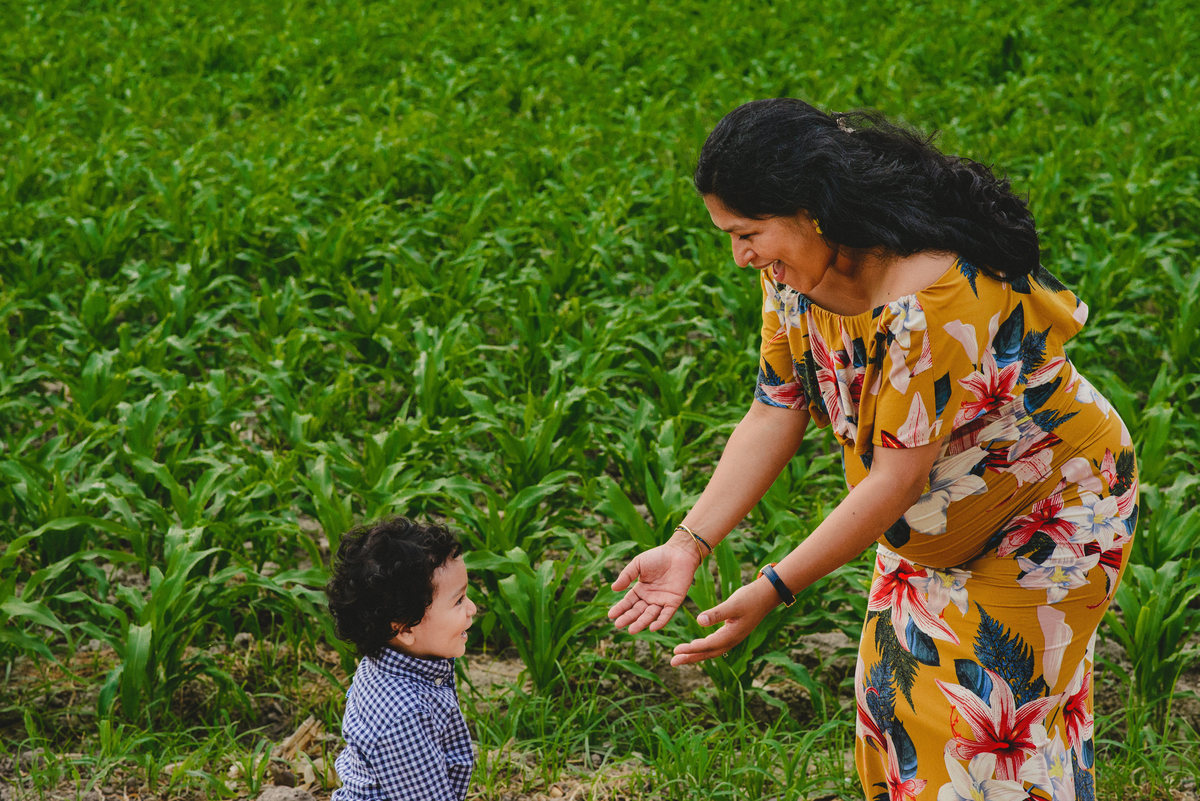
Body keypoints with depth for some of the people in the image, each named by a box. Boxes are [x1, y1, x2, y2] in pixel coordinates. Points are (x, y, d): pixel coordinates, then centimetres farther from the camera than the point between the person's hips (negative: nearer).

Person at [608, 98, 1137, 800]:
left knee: (985, 718, -3)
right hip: (934, 527, 8)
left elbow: (896, 480, -34)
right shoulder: (796, 268, -12)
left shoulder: (931, 299, -38)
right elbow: (775, 412, -8)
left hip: (1052, 504, -7)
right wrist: (689, 545, -16)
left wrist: (772, 590, -33)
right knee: (898, 695, 11)